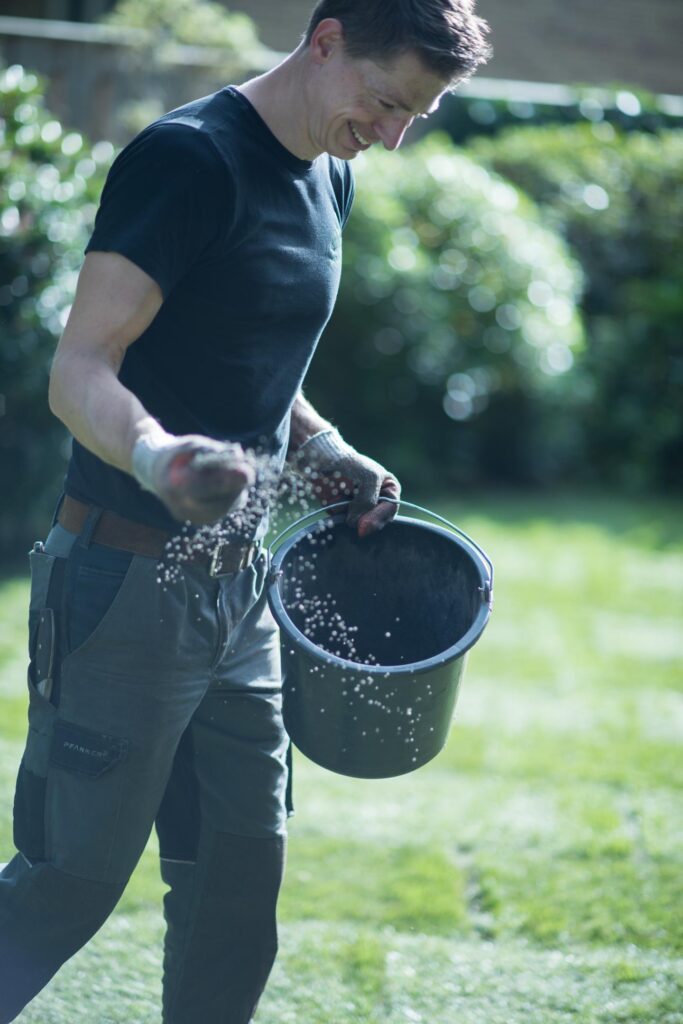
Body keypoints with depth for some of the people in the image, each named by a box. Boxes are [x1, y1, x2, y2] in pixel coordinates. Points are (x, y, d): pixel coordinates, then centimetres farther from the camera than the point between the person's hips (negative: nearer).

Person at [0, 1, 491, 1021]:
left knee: (239, 877, 10)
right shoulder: (187, 158, -15)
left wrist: (325, 451, 9)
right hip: (126, 584, -8)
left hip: (238, 589, 8)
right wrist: (157, 456, -41)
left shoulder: (328, 182, 12)